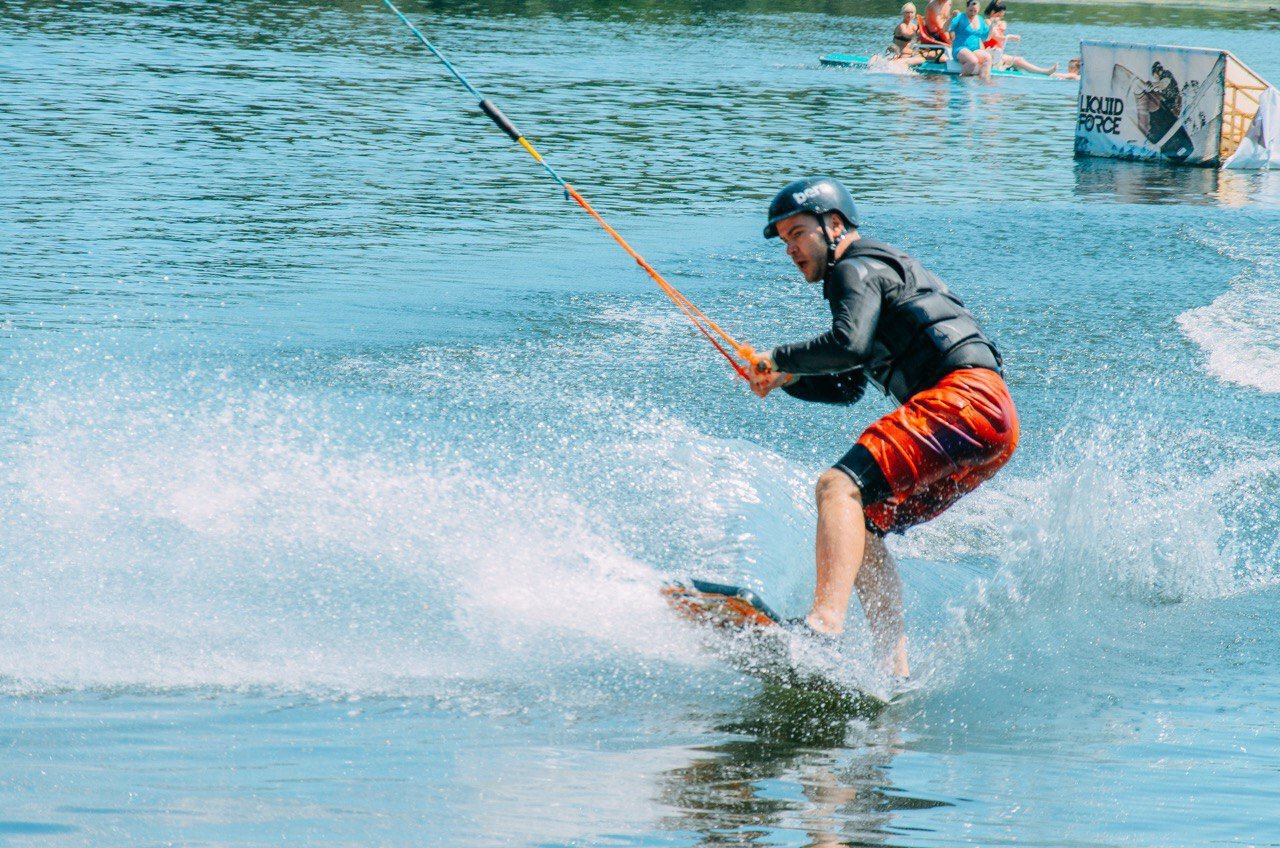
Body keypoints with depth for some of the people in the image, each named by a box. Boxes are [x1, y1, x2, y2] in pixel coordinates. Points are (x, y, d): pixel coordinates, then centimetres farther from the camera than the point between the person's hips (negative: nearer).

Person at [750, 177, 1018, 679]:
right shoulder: (878, 271, 33)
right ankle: (896, 669, -1)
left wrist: (780, 358, -3)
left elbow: (848, 346, -18)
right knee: (860, 528, 12)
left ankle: (825, 623, -46)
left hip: (967, 396, -10)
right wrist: (786, 378, 24)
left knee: (839, 486, -24)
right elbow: (847, 388, 40)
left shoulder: (856, 269, 2)